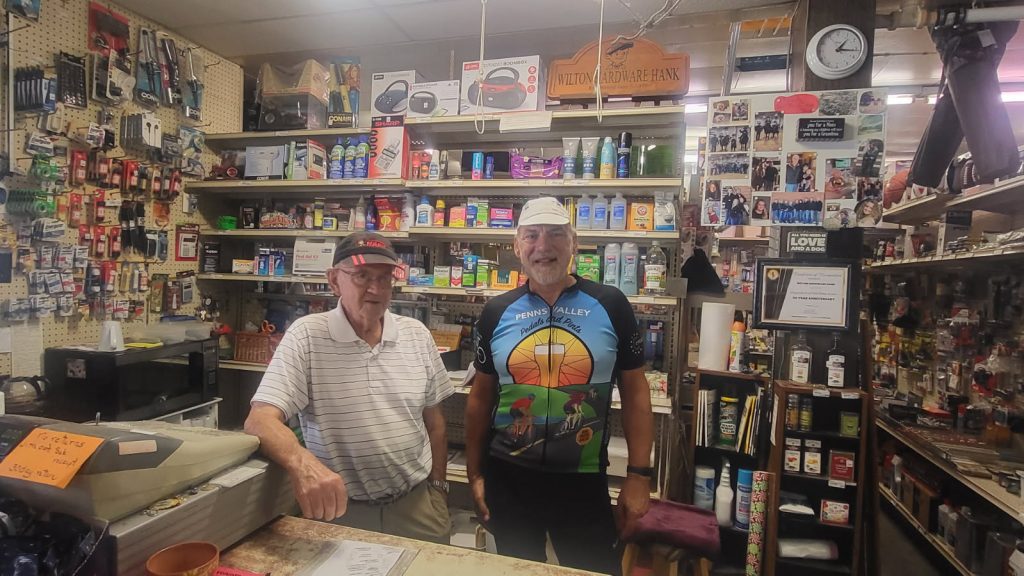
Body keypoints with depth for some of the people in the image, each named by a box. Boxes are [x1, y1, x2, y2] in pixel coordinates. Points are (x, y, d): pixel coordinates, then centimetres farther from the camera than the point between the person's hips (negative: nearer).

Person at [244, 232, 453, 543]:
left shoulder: (416, 334, 0)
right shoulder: (306, 336, -12)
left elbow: (433, 422, 7)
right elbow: (261, 420, -22)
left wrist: (438, 485, 9)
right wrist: (302, 463, -41)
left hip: (416, 502, 3)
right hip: (339, 508, -3)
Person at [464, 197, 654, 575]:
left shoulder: (610, 305, -7)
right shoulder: (496, 313, -2)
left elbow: (635, 392, -2)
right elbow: (481, 398, 5)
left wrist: (639, 475, -3)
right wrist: (475, 473, 6)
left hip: (584, 479, -1)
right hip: (507, 477, 2)